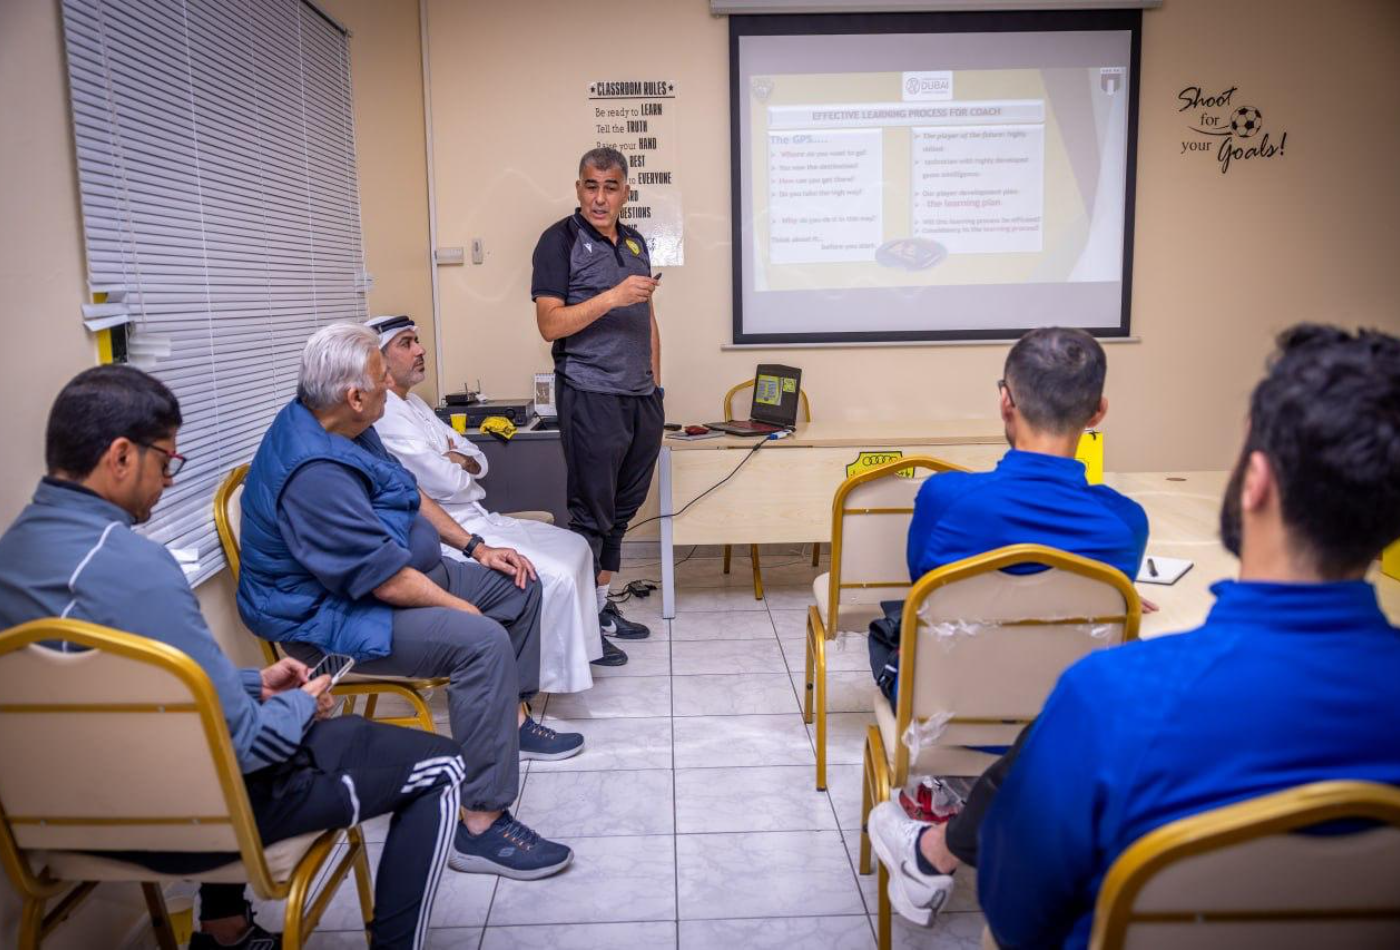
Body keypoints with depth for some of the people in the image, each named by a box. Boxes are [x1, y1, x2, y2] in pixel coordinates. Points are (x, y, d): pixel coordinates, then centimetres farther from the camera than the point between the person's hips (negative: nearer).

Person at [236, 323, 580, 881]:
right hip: (331, 615, -11)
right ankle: (480, 827, -25)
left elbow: (410, 495, 16)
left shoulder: (345, 430, 2)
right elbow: (389, 582, -29)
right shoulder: (312, 472, -30)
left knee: (516, 585, 13)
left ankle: (512, 720, 27)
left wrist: (475, 547, 11)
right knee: (482, 642, -31)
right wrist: (463, 608, -16)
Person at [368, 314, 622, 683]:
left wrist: (461, 462, -8)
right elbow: (445, 483, -22)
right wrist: (463, 465, 1)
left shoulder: (414, 404, 16)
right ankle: (552, 674, 0)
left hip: (479, 517, 11)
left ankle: (584, 641, 24)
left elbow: (480, 461, 15)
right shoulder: (385, 414, -17)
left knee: (575, 546, 12)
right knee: (556, 577, -20)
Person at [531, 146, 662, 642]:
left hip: (641, 397, 7)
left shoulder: (635, 241, 16)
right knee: (592, 513, -2)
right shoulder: (561, 240, -4)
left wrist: (655, 384, 17)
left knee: (622, 510, 11)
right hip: (591, 397, -7)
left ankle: (603, 605, 22)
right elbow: (550, 324, -13)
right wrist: (611, 297, -23)